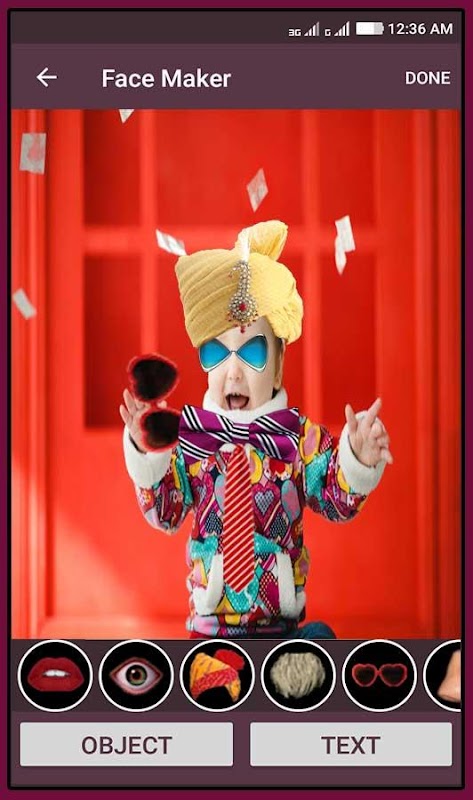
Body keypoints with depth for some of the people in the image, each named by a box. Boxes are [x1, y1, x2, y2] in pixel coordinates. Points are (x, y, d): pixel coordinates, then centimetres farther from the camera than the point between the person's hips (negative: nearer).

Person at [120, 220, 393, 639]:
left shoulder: (300, 437, -4)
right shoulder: (189, 438, -3)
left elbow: (339, 500, -7)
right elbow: (165, 512, -5)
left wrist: (358, 460, -28)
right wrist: (148, 456, -21)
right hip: (210, 622, 0)